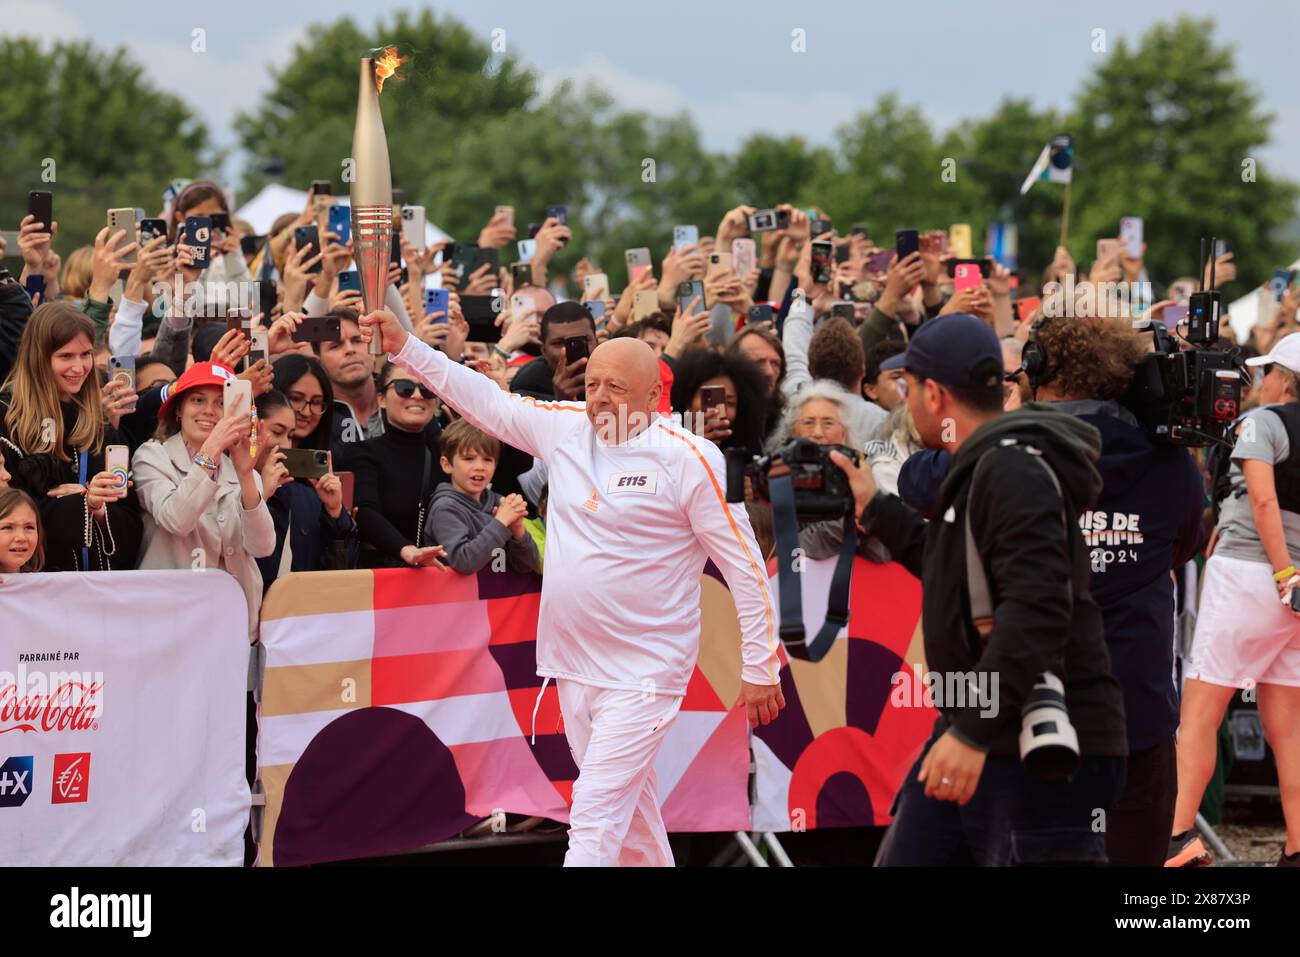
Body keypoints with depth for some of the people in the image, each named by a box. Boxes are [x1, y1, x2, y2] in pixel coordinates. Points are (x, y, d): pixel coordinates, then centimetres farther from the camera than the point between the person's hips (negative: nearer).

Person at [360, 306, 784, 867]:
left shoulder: (688, 460, -13)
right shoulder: (565, 427, 4)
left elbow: (744, 566, -9)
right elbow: (487, 401, 15)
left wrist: (761, 667, -7)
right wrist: (405, 348, 10)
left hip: (642, 676, -6)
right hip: (573, 669, 6)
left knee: (595, 819, -13)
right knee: (630, 812, 18)